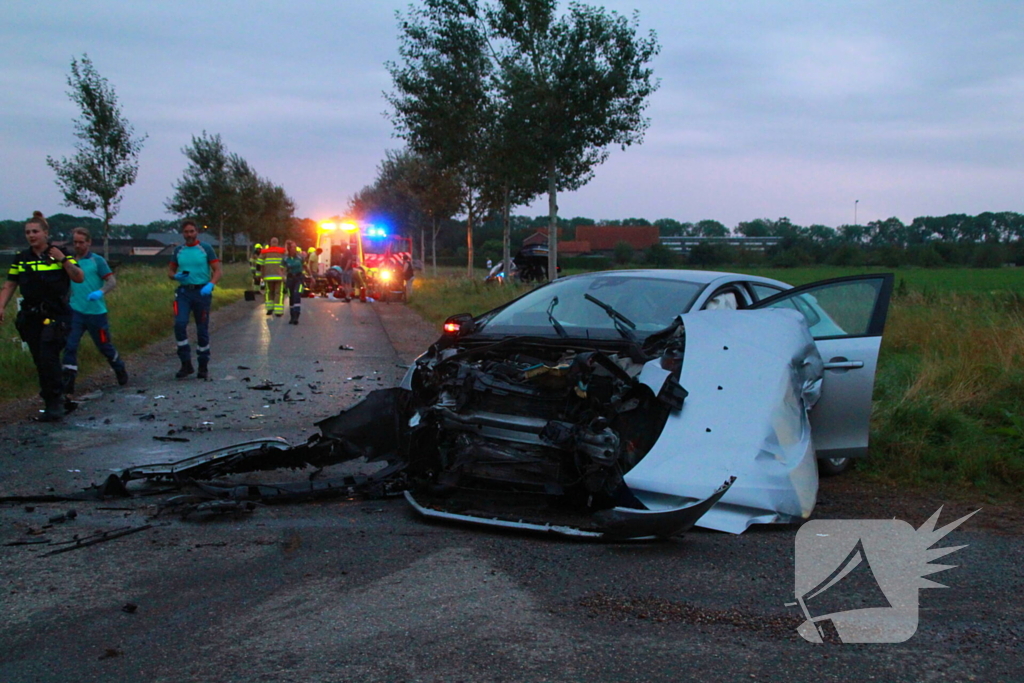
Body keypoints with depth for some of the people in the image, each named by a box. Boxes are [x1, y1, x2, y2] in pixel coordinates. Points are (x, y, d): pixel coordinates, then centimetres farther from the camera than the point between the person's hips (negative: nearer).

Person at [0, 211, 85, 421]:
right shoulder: (21, 259, 10)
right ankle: (53, 403, 17)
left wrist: (63, 260, -18)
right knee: (40, 362, 7)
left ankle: (54, 403, -5)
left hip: (56, 316, -4)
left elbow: (79, 278, -7)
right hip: (31, 317, 4)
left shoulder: (59, 254, 0)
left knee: (48, 358, -15)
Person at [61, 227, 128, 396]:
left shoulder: (97, 260, -5)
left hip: (96, 312, -3)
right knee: (70, 346, -9)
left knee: (105, 345, 11)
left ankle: (120, 371, 36)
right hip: (75, 312, 3)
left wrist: (100, 292, -31)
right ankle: (67, 385, -5)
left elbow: (112, 281, -13)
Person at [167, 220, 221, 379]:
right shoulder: (178, 250, 11)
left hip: (202, 291, -2)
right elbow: (170, 271, 17)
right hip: (183, 291, 2)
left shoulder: (206, 248, 2)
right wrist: (176, 276, -7)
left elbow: (217, 271, -1)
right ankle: (186, 364, -7)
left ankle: (203, 367, 15)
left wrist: (210, 285, -20)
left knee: (202, 330, 3)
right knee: (180, 324, -17)